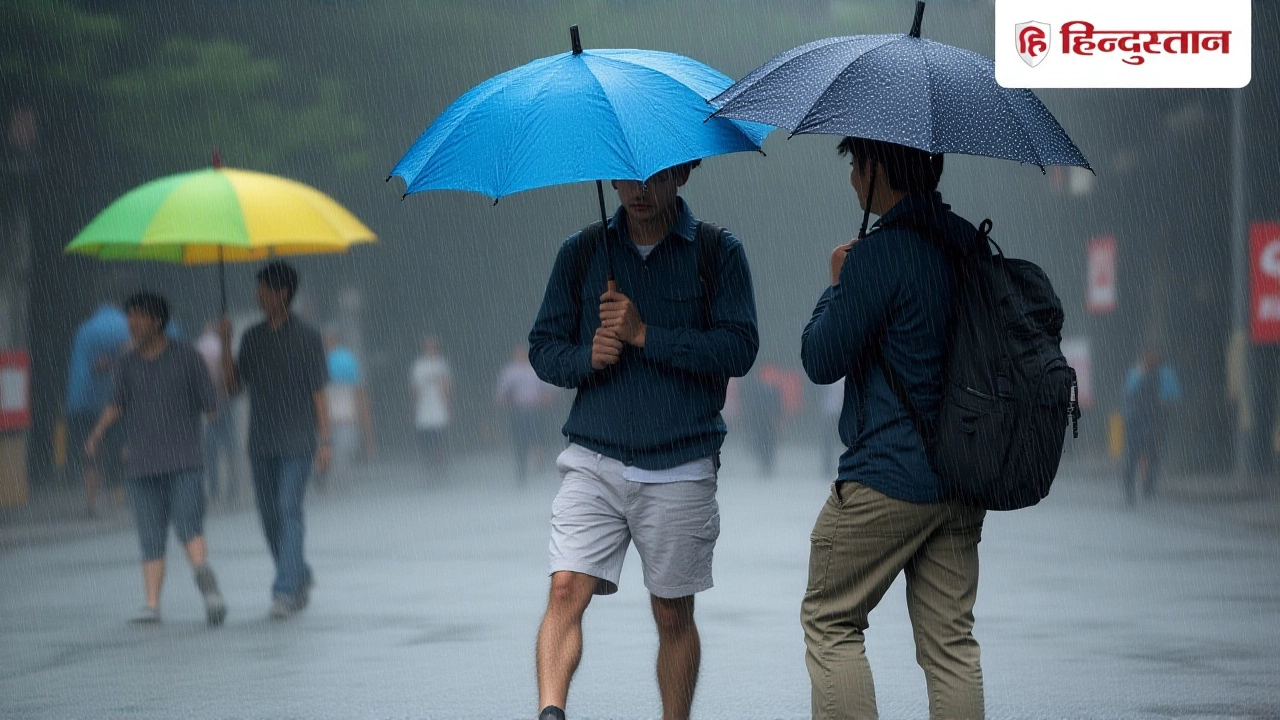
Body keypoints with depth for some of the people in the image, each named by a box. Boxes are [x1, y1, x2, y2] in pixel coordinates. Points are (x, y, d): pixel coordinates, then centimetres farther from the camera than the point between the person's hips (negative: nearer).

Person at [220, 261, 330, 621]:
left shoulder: (306, 337, -3)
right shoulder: (252, 338, 11)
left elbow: (318, 392, -3)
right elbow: (234, 386, 9)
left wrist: (325, 440, -8)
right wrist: (225, 345, -2)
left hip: (297, 442, -5)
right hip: (260, 442, 5)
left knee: (289, 510, -14)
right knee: (269, 515, 8)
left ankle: (285, 591, -17)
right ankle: (300, 577, 27)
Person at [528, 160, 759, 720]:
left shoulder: (718, 252, 3)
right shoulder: (581, 252, 10)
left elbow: (739, 348, -8)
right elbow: (543, 347, 11)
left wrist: (645, 335, -14)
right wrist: (588, 358, -11)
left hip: (680, 471, -1)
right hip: (594, 463, 1)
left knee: (673, 613, 6)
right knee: (567, 589, -16)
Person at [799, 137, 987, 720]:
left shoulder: (877, 255, -16)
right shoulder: (970, 245, 9)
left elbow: (821, 360, -10)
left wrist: (835, 286, 6)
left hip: (886, 478, -7)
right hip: (962, 479, 7)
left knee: (829, 622, 5)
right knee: (950, 640, 7)